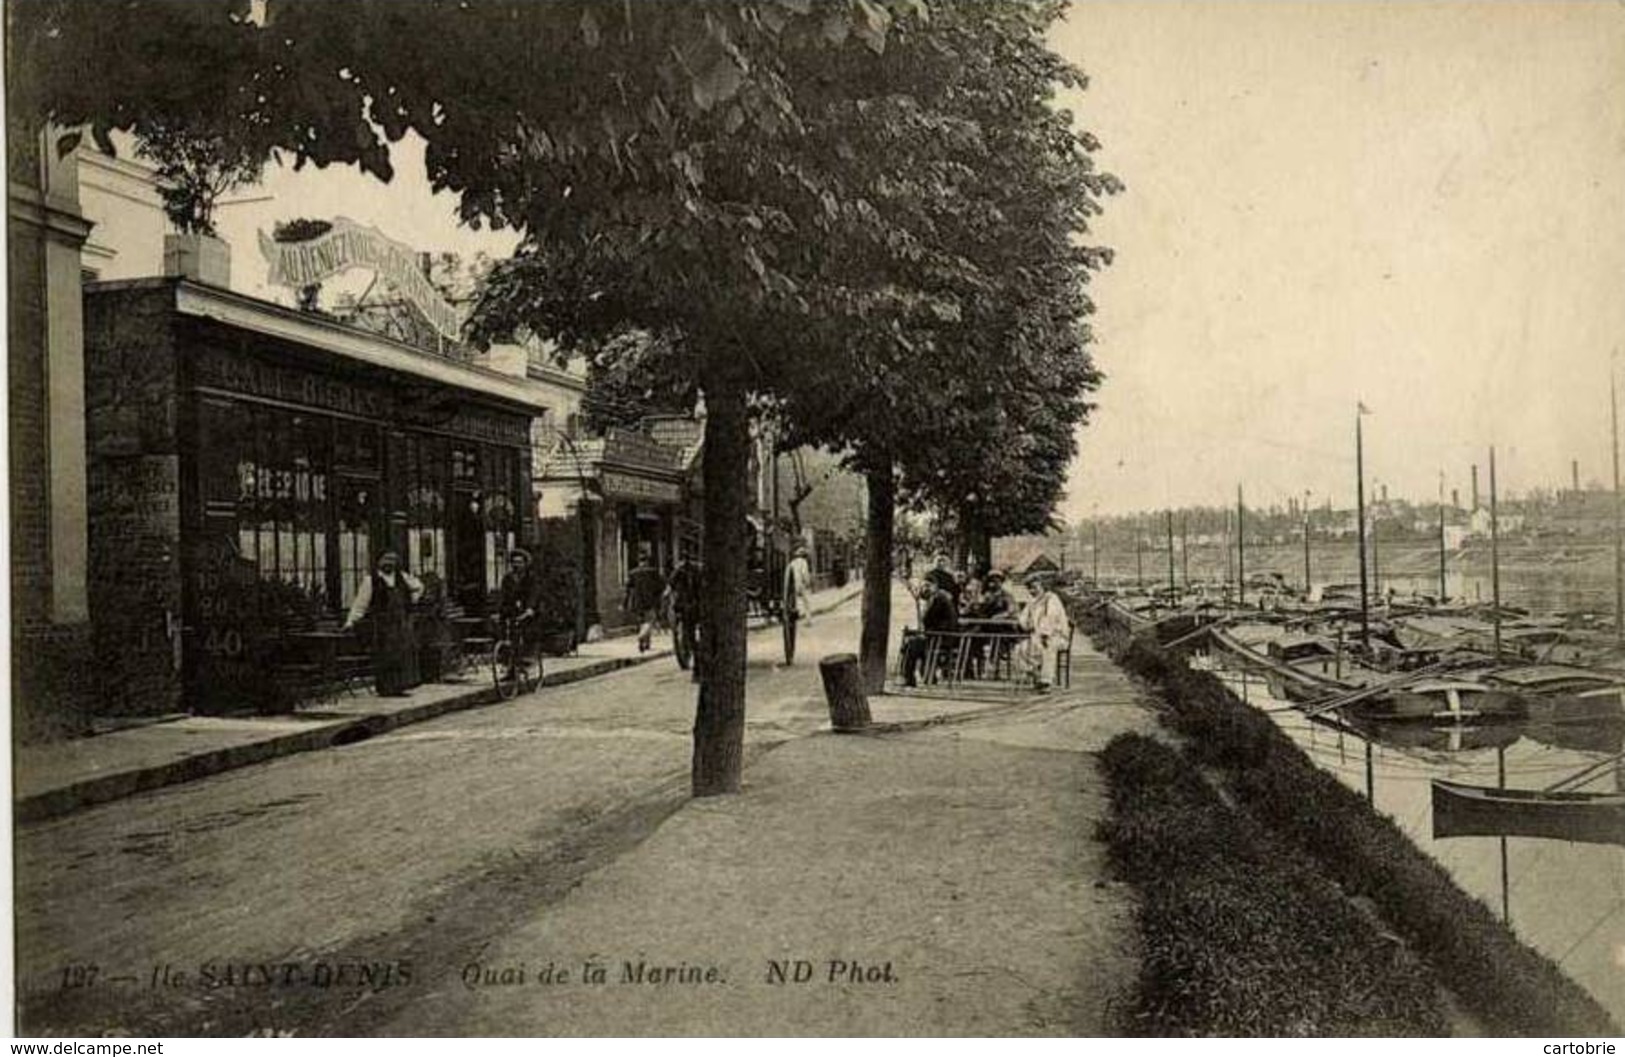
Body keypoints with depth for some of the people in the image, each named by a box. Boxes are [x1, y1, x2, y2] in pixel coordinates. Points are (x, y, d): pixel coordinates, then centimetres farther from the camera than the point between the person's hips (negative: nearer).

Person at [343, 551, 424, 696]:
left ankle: (397, 687, 7)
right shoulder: (371, 579, -2)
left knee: (403, 653, 1)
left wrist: (409, 602, 13)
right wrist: (351, 621, -9)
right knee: (385, 655, -5)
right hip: (383, 623, -5)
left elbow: (418, 587, 26)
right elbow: (361, 602, -3)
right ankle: (385, 688, 1)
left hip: (402, 622, 5)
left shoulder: (402, 577, 10)